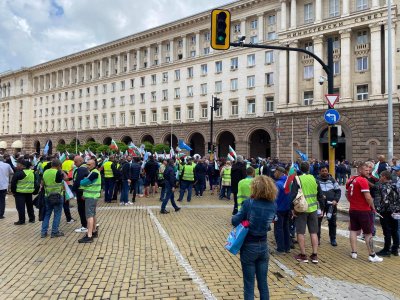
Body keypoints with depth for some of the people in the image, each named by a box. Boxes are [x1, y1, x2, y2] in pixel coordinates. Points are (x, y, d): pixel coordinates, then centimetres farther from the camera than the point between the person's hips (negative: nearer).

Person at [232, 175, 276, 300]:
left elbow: (235, 221, -12)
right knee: (263, 283, 17)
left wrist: (235, 216, 7)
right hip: (263, 246, 4)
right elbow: (268, 223, 8)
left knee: (249, 285, 9)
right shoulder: (272, 205, -4)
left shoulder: (249, 203, -17)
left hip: (249, 247, -4)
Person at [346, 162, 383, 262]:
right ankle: (372, 255, 9)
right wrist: (373, 207, -7)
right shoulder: (363, 180, -18)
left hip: (353, 210, 7)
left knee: (353, 230, 12)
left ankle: (354, 252, 16)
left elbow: (347, 194, 17)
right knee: (368, 233, 3)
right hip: (364, 211, -7)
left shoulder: (350, 180, 6)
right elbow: (368, 197, -21)